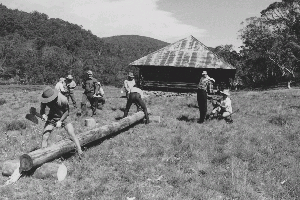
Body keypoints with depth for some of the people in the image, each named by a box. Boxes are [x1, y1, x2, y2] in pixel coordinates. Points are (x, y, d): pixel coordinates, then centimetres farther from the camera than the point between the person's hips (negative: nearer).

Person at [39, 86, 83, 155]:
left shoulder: (63, 99, -29)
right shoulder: (44, 101, -20)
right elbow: (42, 110, -7)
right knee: (45, 137, -9)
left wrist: (60, 121, -20)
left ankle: (80, 152, -2)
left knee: (72, 135, -12)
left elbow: (67, 111, -13)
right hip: (51, 118, 3)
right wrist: (43, 115, -30)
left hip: (63, 117, -2)